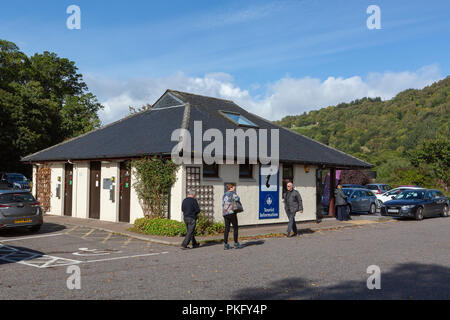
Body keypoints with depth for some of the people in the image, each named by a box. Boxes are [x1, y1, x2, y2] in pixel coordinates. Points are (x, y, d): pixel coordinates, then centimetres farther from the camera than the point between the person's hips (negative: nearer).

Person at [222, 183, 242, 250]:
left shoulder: (225, 195, 18)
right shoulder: (233, 193, -3)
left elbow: (223, 204, 17)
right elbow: (237, 199, -21)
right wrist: (238, 199, 0)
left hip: (225, 213, 7)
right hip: (231, 212, -7)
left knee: (227, 229, 7)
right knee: (235, 228, 3)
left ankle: (225, 244, 3)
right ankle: (236, 244, 4)